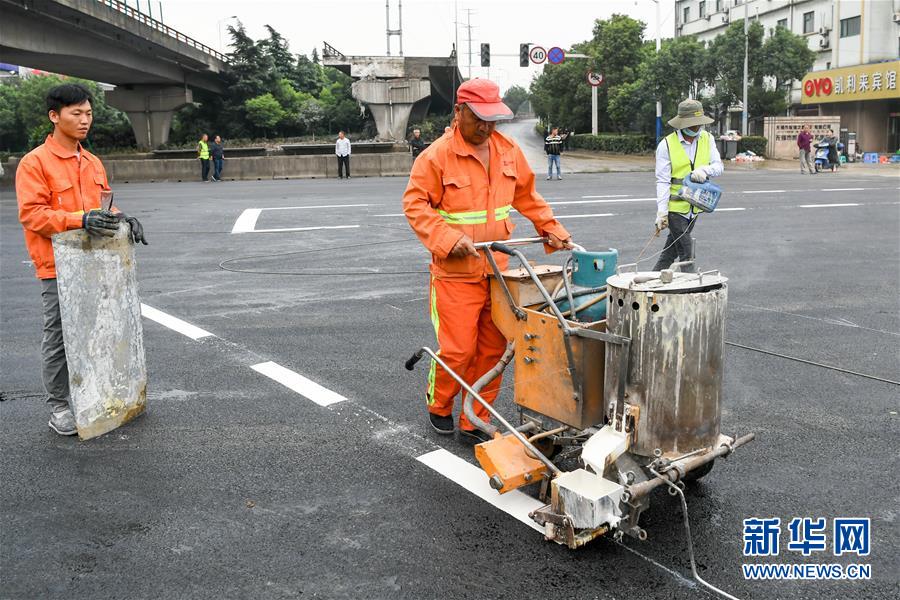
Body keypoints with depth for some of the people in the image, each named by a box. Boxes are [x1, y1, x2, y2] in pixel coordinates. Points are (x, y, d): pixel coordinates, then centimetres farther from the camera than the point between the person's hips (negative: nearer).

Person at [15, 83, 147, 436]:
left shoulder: (93, 163, 11)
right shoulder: (34, 163, -9)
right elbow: (31, 214, -15)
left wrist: (120, 219, -2)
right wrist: (80, 220, -27)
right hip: (58, 267, -6)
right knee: (58, 338, 3)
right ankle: (58, 407, 14)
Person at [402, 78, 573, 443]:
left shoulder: (508, 151, 7)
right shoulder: (437, 155, -10)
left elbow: (527, 196, 19)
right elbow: (415, 204, -11)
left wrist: (552, 230, 11)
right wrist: (448, 239, -22)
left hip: (498, 270, 5)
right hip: (456, 272, -5)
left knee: (492, 350, 8)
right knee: (458, 350, -3)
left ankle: (476, 422, 23)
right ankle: (438, 406, 26)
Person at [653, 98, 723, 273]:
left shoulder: (707, 139, 2)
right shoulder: (666, 145, -13)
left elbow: (718, 166, -1)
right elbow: (663, 181, -14)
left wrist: (704, 169, -25)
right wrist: (662, 212, -20)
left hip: (694, 206, 5)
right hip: (675, 206, -5)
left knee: (672, 249, 17)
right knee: (687, 253, -6)